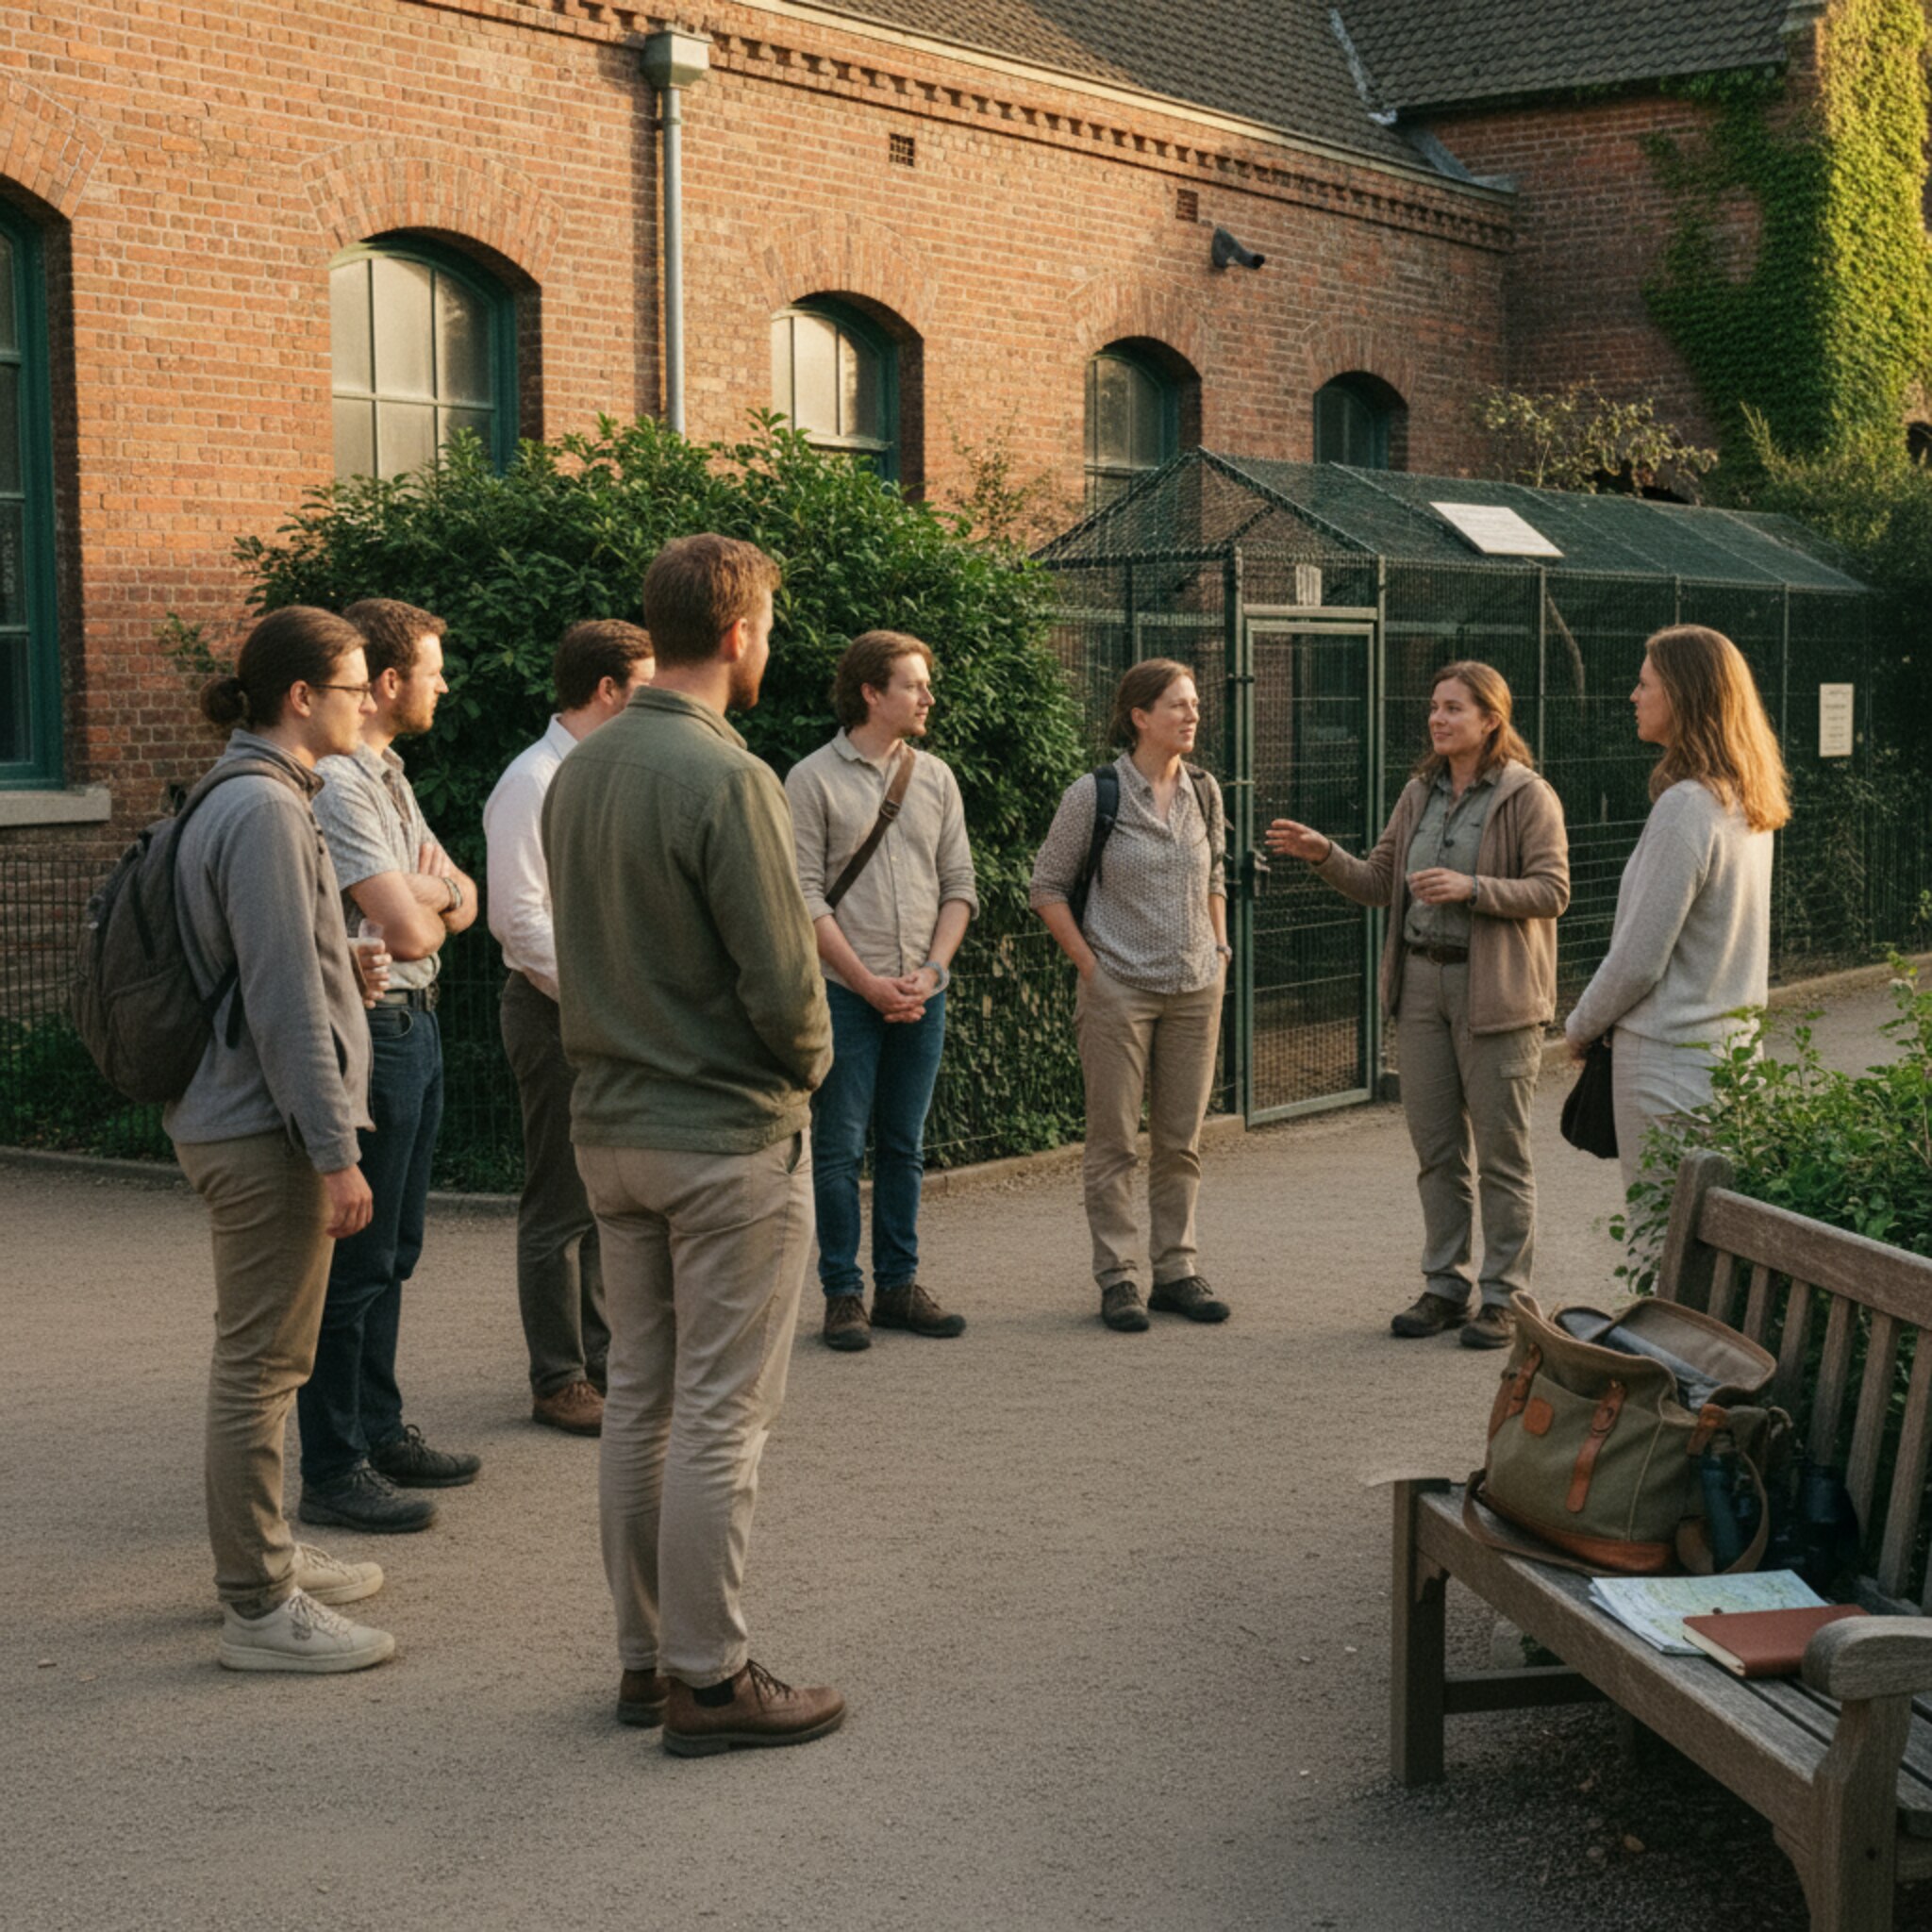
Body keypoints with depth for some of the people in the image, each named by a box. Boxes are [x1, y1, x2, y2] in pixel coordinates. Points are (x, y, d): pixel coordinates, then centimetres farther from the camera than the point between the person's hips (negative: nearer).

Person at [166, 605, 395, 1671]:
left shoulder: (250, 799, 14)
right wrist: (335, 1151, -21)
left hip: (238, 1115, 11)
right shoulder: (264, 811, -19)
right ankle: (258, 1606, 3)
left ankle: (264, 1553, 32)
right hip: (264, 1125, -11)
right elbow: (286, 999, -22)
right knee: (260, 1362, -4)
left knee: (259, 1356, 20)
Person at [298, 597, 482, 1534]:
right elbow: (406, 929, -22)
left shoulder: (386, 775, 15)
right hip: (368, 1030, -10)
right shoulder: (335, 784, -18)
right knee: (355, 1258, -5)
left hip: (413, 1026, 10)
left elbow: (462, 898, 15)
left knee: (392, 1251, 17)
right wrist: (430, 906, 0)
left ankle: (381, 1431, 28)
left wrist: (428, 896, -7)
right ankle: (331, 1472, 2)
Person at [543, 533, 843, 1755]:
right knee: (720, 1414, 0)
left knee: (639, 1399, 14)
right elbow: (784, 979, -18)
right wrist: (808, 1063, 1)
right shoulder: (726, 780, -18)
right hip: (731, 1134, -8)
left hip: (611, 1127, 8)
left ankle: (647, 1656, 23)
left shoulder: (577, 773, 6)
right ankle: (710, 1679, 7)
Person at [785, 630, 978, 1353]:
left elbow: (958, 885, 10)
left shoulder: (935, 777, 10)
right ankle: (843, 1293, 7)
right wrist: (869, 982, -12)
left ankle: (899, 1285, 18)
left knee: (904, 1148, 10)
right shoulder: (813, 779, -4)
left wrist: (930, 970, -5)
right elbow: (805, 897, -8)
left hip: (921, 995, 4)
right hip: (845, 993, -4)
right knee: (839, 1149, -1)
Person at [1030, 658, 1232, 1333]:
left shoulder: (1203, 792, 7)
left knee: (1180, 1141, 9)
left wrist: (1219, 950, 13)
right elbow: (1047, 887, -2)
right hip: (1120, 991, -4)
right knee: (1114, 1141, 0)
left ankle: (1177, 1270, 17)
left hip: (1195, 990, 4)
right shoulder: (1094, 794, -7)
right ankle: (1116, 1278, 6)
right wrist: (1090, 965, -7)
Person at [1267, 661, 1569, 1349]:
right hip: (1421, 982, 6)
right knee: (1436, 1147, 10)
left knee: (1501, 1152, 0)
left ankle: (1504, 1297, 8)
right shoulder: (1420, 792, 11)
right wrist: (1323, 854, -3)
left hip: (1494, 989, -6)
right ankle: (1444, 1286, 19)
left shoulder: (1526, 795, -7)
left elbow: (1552, 891, -12)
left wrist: (1471, 888, -22)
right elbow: (1379, 884, 12)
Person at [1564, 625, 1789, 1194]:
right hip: (1731, 1047, 9)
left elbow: (1639, 957, -18)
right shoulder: (1748, 805, 7)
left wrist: (1579, 1026, -1)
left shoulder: (1685, 807, -20)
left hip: (1670, 1056, -9)